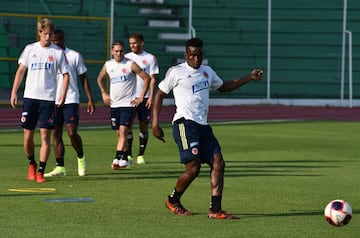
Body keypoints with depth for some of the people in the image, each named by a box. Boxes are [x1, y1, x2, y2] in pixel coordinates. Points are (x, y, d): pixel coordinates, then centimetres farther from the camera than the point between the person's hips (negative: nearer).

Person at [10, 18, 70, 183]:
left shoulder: (58, 52, 2)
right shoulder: (30, 49, 7)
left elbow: (65, 74, 5)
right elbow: (21, 70, 13)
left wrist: (63, 94, -10)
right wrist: (14, 92, 6)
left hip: (48, 98, -2)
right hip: (30, 97, 2)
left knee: (45, 135, -8)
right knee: (28, 135, 3)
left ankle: (40, 172, -4)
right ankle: (32, 164, 26)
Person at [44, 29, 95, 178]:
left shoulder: (75, 56, 1)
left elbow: (84, 78, 5)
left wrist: (90, 99, 0)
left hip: (71, 100, -4)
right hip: (53, 101, 4)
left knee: (72, 132, -13)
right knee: (56, 134, 1)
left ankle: (81, 158, 11)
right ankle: (60, 167, 5)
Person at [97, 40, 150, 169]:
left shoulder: (130, 64, -7)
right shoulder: (108, 65, 7)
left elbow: (146, 78, -5)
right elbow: (100, 79, 26)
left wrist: (141, 97, -7)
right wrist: (104, 94, 15)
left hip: (128, 104, -5)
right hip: (114, 104, 5)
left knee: (123, 131, -16)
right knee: (119, 133, 10)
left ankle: (117, 159, -24)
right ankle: (124, 160, 22)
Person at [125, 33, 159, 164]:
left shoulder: (150, 58, 3)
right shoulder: (127, 58, 8)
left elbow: (152, 78, 1)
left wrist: (151, 96, -8)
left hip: (144, 97, -1)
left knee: (144, 126, 2)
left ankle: (141, 155, 10)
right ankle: (128, 155, 1)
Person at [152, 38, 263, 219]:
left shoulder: (207, 72, 20)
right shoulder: (176, 72, 0)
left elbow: (223, 86, 38)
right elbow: (159, 95, 5)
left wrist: (249, 77, 29)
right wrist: (155, 124, -2)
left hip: (203, 126, 7)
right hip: (184, 123, -7)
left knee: (218, 163, -6)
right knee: (193, 166, -16)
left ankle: (215, 210, -8)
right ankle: (173, 200, 8)